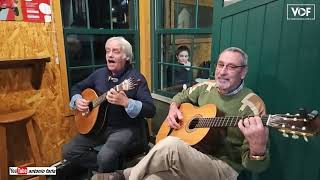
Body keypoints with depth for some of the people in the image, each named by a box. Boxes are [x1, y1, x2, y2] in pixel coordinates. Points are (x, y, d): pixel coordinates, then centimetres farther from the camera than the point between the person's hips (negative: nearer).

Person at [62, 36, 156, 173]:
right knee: (68, 151, -4)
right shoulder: (99, 74, 5)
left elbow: (151, 110, -21)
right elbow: (77, 88, 20)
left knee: (105, 156, -30)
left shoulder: (136, 78, -14)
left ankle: (108, 172, 7)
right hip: (98, 125, 6)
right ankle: (107, 168, 11)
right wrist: (77, 100, -2)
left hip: (124, 128, -6)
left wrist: (126, 102, -36)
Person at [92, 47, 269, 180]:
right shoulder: (206, 87, 4)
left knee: (170, 145, -33)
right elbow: (181, 96, 24)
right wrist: (173, 108, 1)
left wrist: (258, 146, -38)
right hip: (191, 156, 5)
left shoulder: (253, 106, -13)